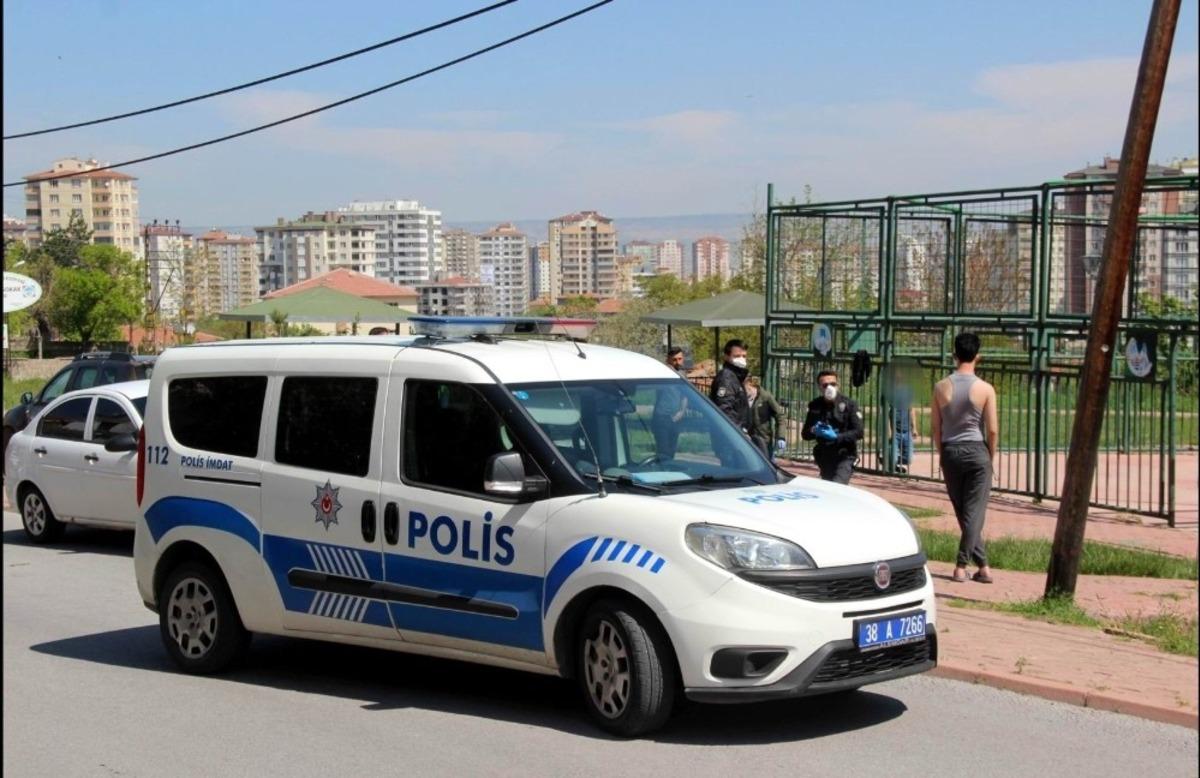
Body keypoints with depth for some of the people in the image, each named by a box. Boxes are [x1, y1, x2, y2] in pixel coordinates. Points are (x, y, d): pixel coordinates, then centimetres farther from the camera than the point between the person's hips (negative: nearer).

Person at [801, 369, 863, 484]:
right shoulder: (815, 406, 5)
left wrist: (837, 437, -23)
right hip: (824, 456, 5)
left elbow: (859, 432, -11)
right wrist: (814, 431, -14)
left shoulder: (849, 404, -7)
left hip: (844, 456, -5)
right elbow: (805, 434, 10)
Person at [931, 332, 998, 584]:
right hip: (976, 451, -2)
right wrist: (990, 458, 9)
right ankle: (961, 565, -3)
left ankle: (982, 565, 14)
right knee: (975, 511, 3)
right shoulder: (985, 389, -8)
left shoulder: (941, 387, -2)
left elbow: (936, 428, 2)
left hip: (950, 452, 2)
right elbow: (992, 430, -6)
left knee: (962, 512, 11)